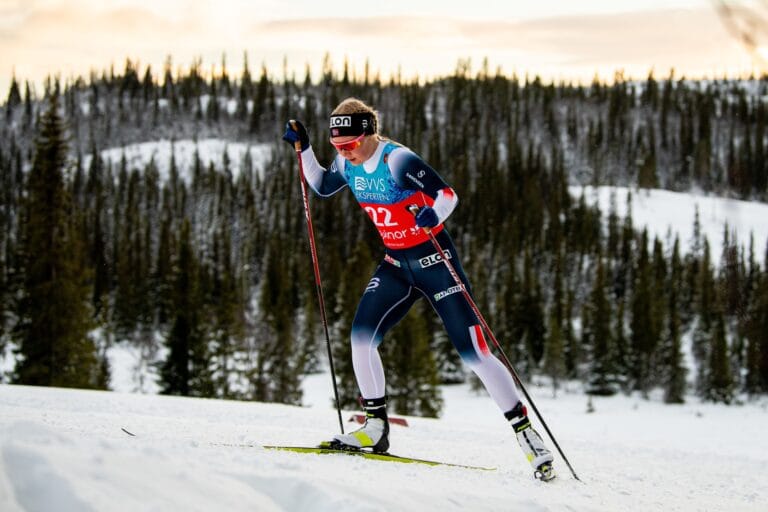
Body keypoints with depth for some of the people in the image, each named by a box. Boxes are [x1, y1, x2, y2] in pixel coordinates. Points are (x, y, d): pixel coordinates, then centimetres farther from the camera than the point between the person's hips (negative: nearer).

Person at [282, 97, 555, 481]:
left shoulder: (398, 160, -22)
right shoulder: (348, 164, 0)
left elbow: (447, 194, -25)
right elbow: (321, 186, 20)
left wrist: (434, 214, -46)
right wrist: (303, 148, 8)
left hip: (433, 260, -7)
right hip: (396, 264, 7)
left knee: (474, 352, -9)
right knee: (361, 335, -10)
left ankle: (525, 431, 0)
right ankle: (376, 428, 2)